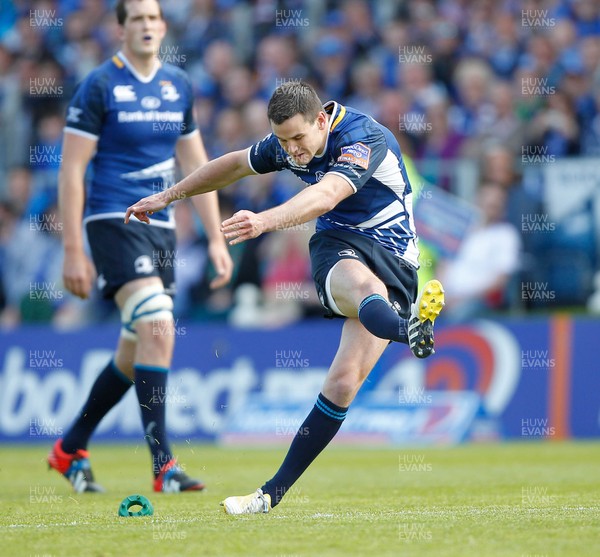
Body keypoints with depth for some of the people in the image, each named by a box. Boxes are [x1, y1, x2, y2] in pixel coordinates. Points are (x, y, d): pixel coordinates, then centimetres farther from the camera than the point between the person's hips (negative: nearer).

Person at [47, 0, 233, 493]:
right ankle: (162, 464, -19)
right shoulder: (100, 85, -6)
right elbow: (71, 170, -8)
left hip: (160, 227, 7)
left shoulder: (179, 86, 11)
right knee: (158, 328, -22)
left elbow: (196, 165, 17)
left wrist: (216, 239, 11)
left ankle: (70, 450, 26)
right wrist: (73, 250, -13)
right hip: (113, 222, -7)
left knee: (134, 354, 9)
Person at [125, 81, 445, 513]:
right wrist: (169, 197, 29)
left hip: (391, 259, -4)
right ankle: (410, 329, -71)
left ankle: (274, 493, -8)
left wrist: (264, 221, -57)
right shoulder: (288, 142, 2)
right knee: (367, 287, -37)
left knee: (344, 384, -15)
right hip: (338, 250, 4)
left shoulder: (364, 140, -21)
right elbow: (235, 164, 23)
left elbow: (324, 197, -40)